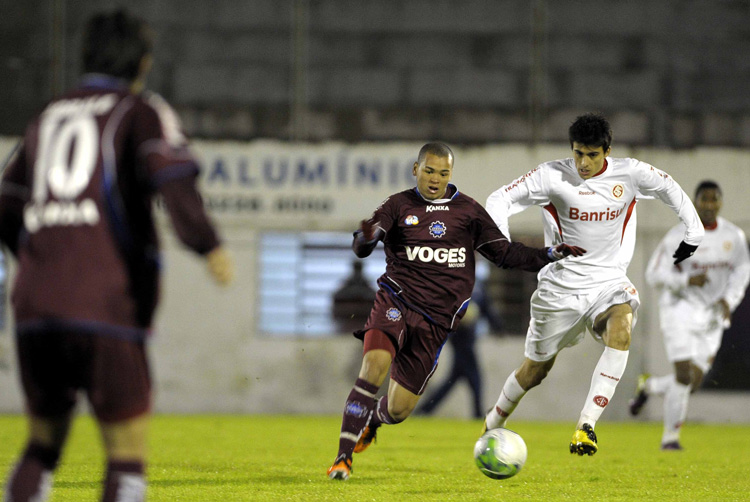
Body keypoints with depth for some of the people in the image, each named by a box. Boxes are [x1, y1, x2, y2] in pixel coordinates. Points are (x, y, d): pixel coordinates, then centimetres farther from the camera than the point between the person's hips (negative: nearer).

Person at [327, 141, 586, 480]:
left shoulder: (468, 211, 9)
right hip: (396, 301, -2)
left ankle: (370, 422, 42)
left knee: (399, 408, 3)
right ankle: (343, 457, -23)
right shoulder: (399, 206, 2)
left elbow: (503, 253, 13)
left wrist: (549, 256, 1)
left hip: (436, 319, 2)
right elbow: (362, 248, -8)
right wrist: (366, 237, -32)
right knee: (374, 366, -30)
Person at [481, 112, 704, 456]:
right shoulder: (552, 176, -11)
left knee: (621, 329, -33)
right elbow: (500, 199, -11)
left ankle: (586, 424, -34)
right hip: (560, 286, -1)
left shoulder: (629, 174, -5)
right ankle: (492, 426, 37)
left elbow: (669, 189, 14)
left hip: (609, 283, 1)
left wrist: (693, 233, 13)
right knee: (535, 369, 8)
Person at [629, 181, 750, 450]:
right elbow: (655, 275, -10)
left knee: (694, 382, 3)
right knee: (684, 377, -12)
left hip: (711, 316, 5)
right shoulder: (678, 236, -13)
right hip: (680, 309, -5)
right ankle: (670, 436, 4)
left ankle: (648, 386, 32)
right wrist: (687, 280, -25)